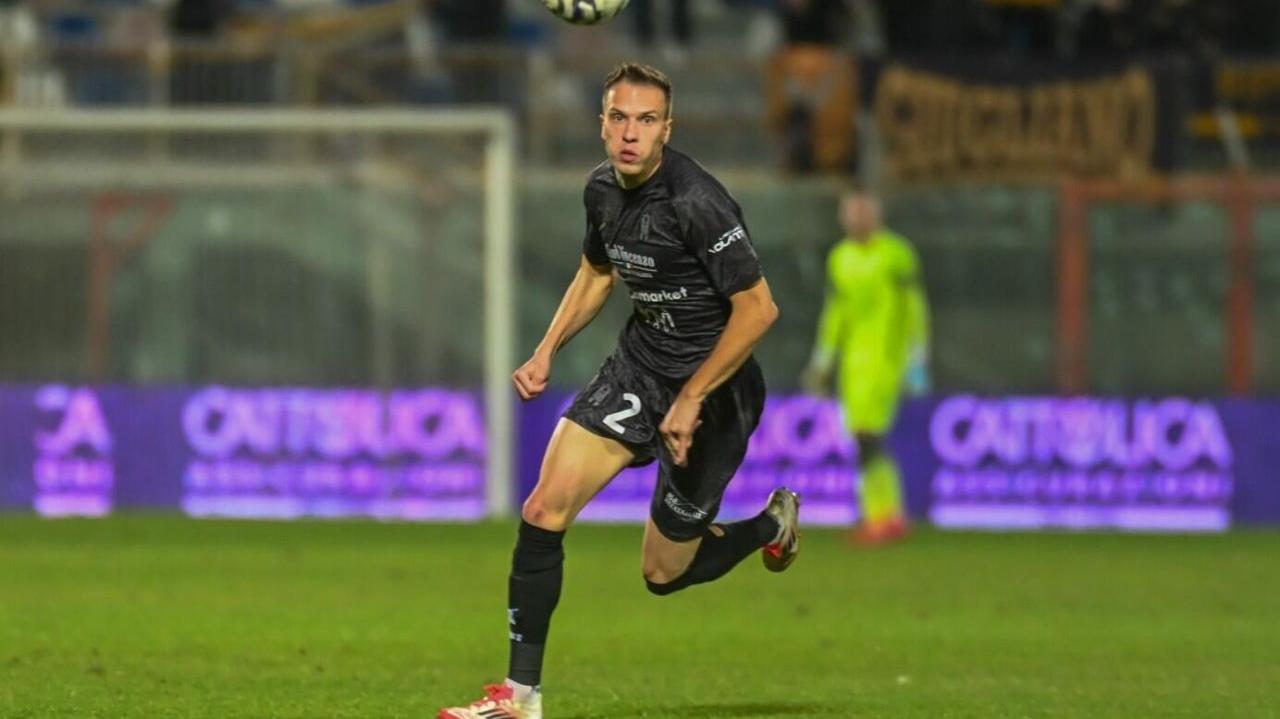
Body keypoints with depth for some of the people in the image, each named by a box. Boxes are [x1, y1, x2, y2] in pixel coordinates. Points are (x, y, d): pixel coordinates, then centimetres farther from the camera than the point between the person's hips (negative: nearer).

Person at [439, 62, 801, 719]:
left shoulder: (696, 202, -26)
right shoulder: (603, 188, -2)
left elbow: (757, 309, -24)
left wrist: (692, 399, -21)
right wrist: (547, 351, 8)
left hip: (711, 385, -6)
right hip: (637, 367, 6)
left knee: (664, 574, 5)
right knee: (543, 512, -9)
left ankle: (772, 524, 36)